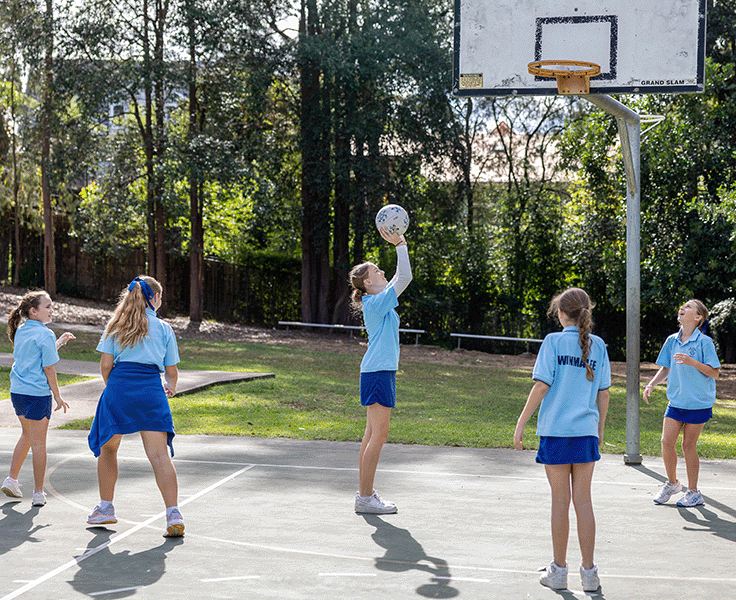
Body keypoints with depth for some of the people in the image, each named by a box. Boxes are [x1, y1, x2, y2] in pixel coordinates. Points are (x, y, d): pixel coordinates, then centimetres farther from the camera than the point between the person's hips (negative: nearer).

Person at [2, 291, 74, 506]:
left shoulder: (21, 331, 9)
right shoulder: (45, 335, -13)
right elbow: (48, 368, -13)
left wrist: (59, 341, 20)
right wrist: (58, 397, -5)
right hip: (38, 394, -7)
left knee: (27, 435, 26)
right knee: (38, 443, 2)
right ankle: (38, 493, 7)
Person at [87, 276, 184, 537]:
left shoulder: (116, 325, 11)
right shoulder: (164, 328, 10)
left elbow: (105, 364, 5)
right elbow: (171, 371, 14)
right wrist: (171, 387, 36)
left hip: (119, 385, 1)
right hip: (151, 390, -1)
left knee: (107, 448, 19)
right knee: (159, 454, -5)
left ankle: (106, 507, 25)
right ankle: (173, 514, -15)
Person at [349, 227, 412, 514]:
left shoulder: (377, 301, 14)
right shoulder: (376, 302, -13)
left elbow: (400, 277, 25)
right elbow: (405, 277, -16)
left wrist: (400, 243, 20)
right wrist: (400, 245, -9)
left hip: (379, 372, 10)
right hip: (378, 373, -10)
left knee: (373, 435, 11)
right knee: (378, 435, -9)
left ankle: (365, 493, 15)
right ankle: (365, 498, -7)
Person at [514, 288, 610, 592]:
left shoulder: (553, 341, -5)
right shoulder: (598, 345, 6)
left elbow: (541, 386, -10)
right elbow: (603, 393, 9)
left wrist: (521, 424, -4)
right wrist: (600, 429, 21)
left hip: (556, 430, -3)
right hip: (586, 431, 3)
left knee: (560, 501, 4)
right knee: (583, 501, 7)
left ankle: (559, 570, 12)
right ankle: (588, 571, 8)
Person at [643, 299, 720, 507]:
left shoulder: (704, 342, -11)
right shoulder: (672, 341, 5)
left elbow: (714, 373, -12)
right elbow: (665, 368, 15)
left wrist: (693, 362, -26)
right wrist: (651, 385, 0)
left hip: (698, 402, -4)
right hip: (676, 402, 5)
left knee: (688, 445, 0)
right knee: (666, 441, -3)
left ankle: (693, 492, 14)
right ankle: (672, 483, 19)